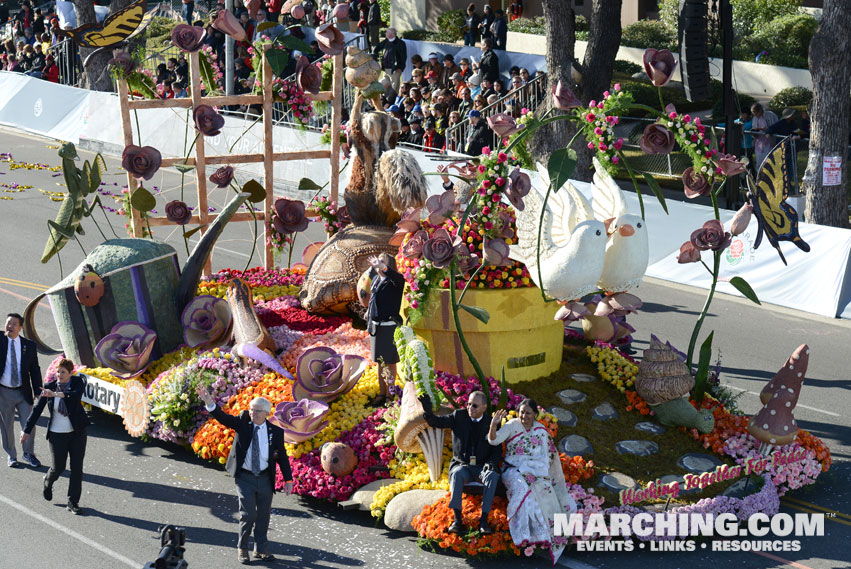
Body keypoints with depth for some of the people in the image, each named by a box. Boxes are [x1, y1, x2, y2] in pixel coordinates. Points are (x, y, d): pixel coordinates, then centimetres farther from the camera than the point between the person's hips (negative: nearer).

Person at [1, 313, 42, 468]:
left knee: (29, 424, 6)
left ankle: (28, 454, 27)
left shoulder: (29, 345, 0)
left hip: (23, 392, 1)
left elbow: (35, 370, 4)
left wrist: (37, 392, 0)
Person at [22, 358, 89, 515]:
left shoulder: (78, 382, -6)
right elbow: (37, 409, 1)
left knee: (77, 468, 1)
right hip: (57, 434, 0)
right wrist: (27, 430, 3)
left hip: (77, 432, 0)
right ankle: (48, 482, 39)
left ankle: (73, 502, 12)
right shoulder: (49, 386, -4)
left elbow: (77, 395, -30)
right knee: (58, 468, 3)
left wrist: (56, 394, -40)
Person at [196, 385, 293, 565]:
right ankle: (242, 548, 10)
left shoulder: (275, 432, -2)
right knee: (248, 514, -8)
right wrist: (210, 403, -38)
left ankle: (261, 549, 25)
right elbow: (223, 418, -20)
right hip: (245, 477, -2)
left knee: (264, 515, 10)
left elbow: (282, 456, 5)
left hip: (265, 478, 2)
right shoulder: (242, 422, -5)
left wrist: (288, 479, 1)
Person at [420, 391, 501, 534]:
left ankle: (483, 521, -33)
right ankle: (457, 520, -37)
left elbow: (497, 449, 5)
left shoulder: (492, 422, 3)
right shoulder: (459, 416, 4)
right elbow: (436, 422, -5)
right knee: (457, 474, -35)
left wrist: (491, 463, -16)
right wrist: (428, 410, -27)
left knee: (493, 476, -33)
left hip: (481, 467, 0)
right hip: (461, 465, 0)